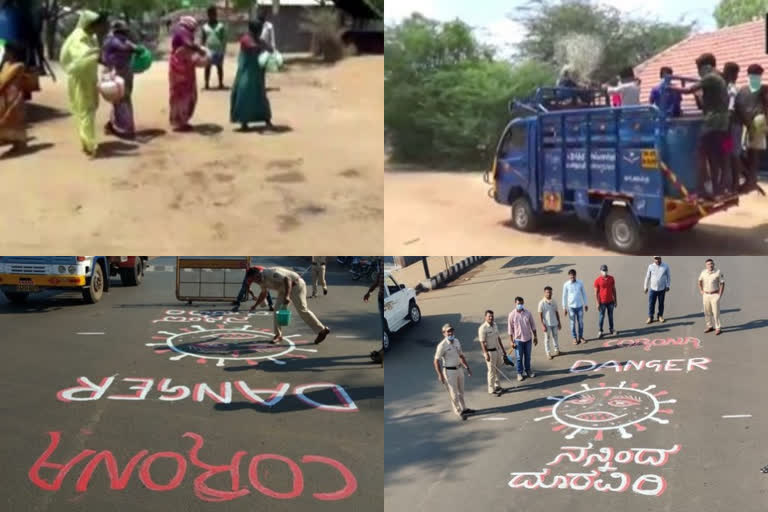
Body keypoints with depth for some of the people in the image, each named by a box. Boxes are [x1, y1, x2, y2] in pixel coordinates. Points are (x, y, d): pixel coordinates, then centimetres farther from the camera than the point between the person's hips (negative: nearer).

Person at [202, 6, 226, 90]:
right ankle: (207, 84, 8)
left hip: (218, 50, -1)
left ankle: (221, 84, 13)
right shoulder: (205, 27, 4)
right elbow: (203, 39, 7)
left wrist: (223, 50, -9)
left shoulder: (221, 26, 0)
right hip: (208, 50, 1)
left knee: (219, 67, 6)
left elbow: (224, 39, -2)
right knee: (207, 67, 3)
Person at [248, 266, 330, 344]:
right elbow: (263, 293, 24)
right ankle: (278, 335, 5)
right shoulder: (262, 280, 5)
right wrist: (255, 305, 25)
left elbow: (287, 279, -34)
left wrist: (287, 296, -41)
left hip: (296, 285, -9)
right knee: (278, 309, -1)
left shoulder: (270, 273, -27)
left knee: (302, 310, -10)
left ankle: (322, 330, -5)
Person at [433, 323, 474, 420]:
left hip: (459, 369, 7)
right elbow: (436, 361, -17)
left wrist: (467, 368, 15)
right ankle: (459, 411, 18)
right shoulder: (442, 345, -18)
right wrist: (440, 375, -22)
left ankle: (463, 409, 35)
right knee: (454, 393, 4)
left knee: (461, 391, 19)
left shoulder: (457, 341, 5)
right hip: (449, 372, -7)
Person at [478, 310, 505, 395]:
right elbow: (482, 342, -19)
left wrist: (502, 349, 19)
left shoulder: (494, 324, 6)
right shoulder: (483, 328, -18)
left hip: (498, 350, 7)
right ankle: (491, 390, 12)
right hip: (490, 352, -7)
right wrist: (486, 354, -23)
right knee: (492, 371, 1)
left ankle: (497, 386, 32)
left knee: (497, 369, 17)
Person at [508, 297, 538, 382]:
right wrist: (511, 341, -8)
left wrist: (535, 337, 5)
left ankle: (528, 370, 34)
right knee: (519, 357, 7)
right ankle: (519, 373, 21)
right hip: (518, 339, -2)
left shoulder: (528, 313, -5)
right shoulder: (512, 315, -12)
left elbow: (533, 325, 4)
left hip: (528, 338, 3)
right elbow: (510, 329, -7)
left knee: (528, 356, 16)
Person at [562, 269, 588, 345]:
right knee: (573, 323, 7)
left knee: (581, 322, 10)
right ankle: (574, 338, 20)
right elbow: (564, 296, -4)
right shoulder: (566, 285, -10)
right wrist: (564, 308, -3)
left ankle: (581, 336, 26)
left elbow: (584, 294, 6)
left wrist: (585, 304, 10)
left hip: (580, 306, 2)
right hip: (571, 307, -2)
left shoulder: (580, 283, -5)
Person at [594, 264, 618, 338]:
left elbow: (614, 290, 7)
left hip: (610, 301, 3)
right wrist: (597, 303, -12)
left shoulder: (611, 278, 0)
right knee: (601, 317, 2)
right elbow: (596, 292, -8)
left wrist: (615, 301, 7)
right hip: (602, 302, -3)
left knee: (611, 316, 13)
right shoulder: (597, 280, -11)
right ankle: (600, 331, 11)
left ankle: (611, 330, 25)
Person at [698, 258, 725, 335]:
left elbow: (722, 283, -6)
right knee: (707, 312, 10)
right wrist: (701, 291, 10)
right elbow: (700, 281, 18)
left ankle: (718, 328, 3)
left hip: (715, 295, -4)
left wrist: (720, 294, -10)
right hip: (706, 295, 4)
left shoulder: (718, 272, -11)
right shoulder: (703, 272, 0)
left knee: (716, 312, -6)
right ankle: (710, 327, 23)